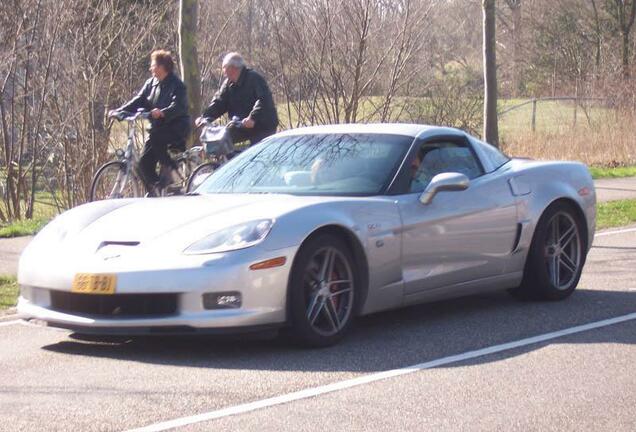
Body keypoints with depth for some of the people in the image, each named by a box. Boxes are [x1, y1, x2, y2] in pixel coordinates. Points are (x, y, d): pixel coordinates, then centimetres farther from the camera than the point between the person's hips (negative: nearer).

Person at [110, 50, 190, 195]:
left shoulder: (177, 85, -10)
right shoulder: (151, 83, 11)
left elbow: (178, 106, -24)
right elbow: (138, 101, 6)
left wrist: (163, 112, -43)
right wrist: (119, 111, -7)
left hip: (176, 127, -7)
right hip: (157, 129, 7)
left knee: (156, 139, -34)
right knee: (144, 163, -2)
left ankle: (172, 169, -17)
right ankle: (154, 194, 10)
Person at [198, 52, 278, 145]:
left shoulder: (254, 78, -19)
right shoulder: (229, 83, 7)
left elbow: (263, 100, -31)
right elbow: (218, 102, 7)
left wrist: (253, 118, -45)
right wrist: (204, 117, -8)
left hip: (264, 126, -8)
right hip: (243, 127, 8)